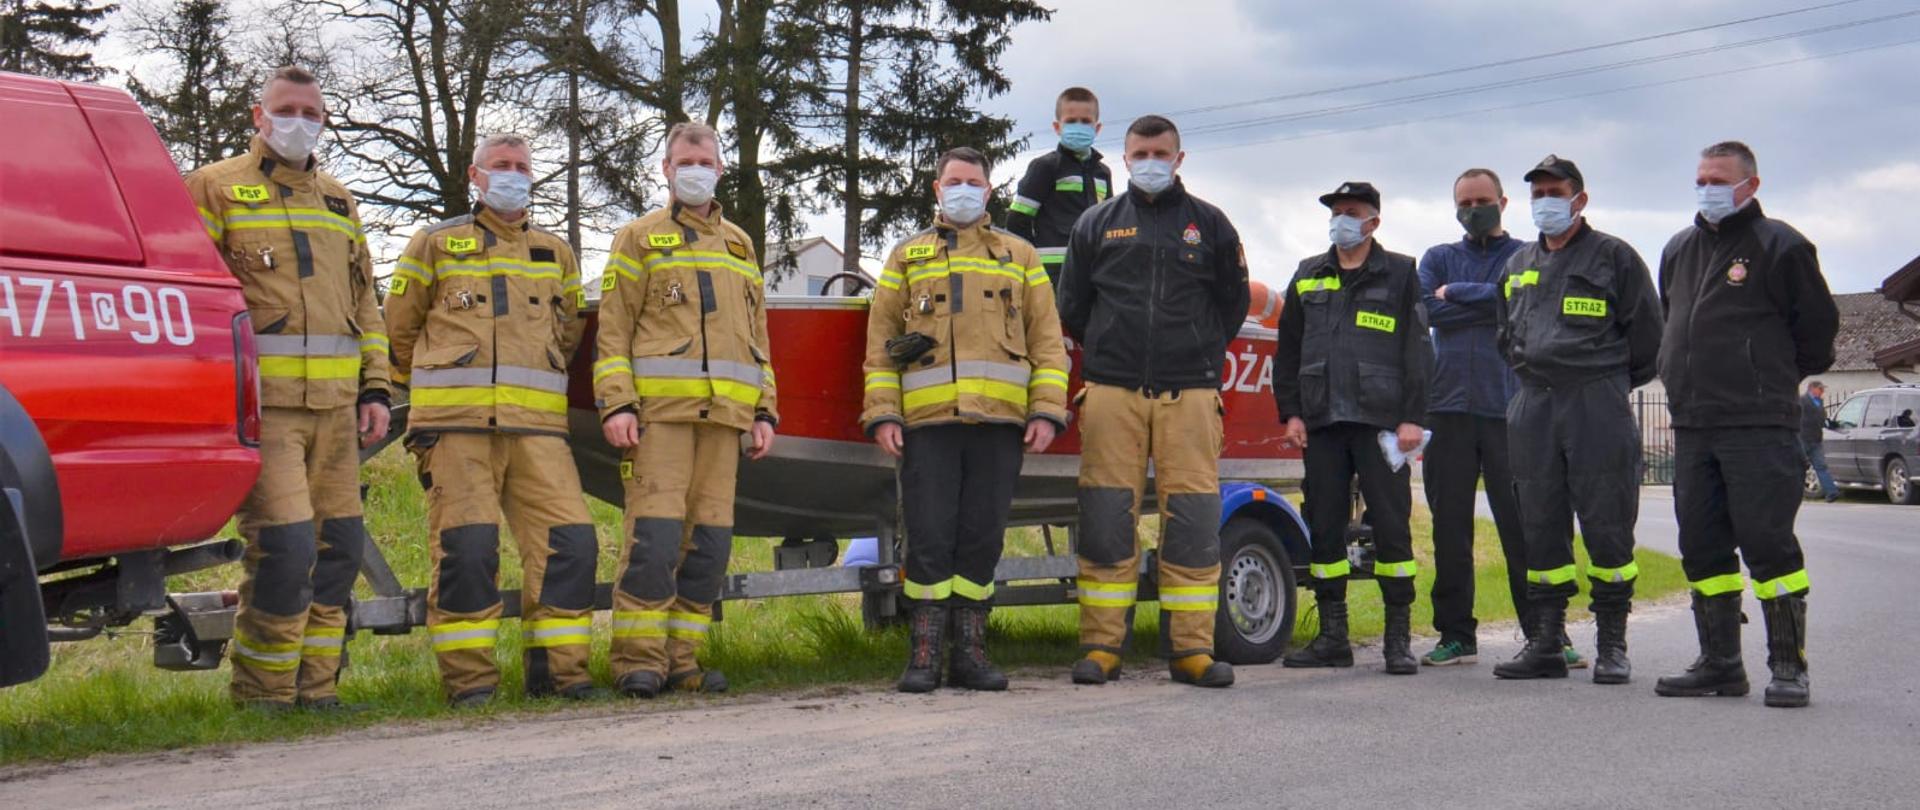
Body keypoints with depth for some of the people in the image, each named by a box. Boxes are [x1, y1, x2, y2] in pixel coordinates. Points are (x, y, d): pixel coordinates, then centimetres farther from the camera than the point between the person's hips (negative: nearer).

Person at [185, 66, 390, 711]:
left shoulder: (338, 202, 21)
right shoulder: (215, 189, 4)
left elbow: (363, 302, 24)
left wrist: (374, 389, 16)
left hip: (335, 407, 6)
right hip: (261, 403, -6)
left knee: (340, 547, 6)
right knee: (285, 547, -13)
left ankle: (314, 688, 17)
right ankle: (261, 694, 1)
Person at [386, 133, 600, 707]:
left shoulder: (556, 254, 21)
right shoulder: (436, 245, 12)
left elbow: (570, 333, 29)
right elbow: (399, 327, 17)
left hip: (537, 424, 3)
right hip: (455, 422, -3)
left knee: (569, 539, -7)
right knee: (466, 546, -9)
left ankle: (556, 666, 2)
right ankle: (468, 676, -1)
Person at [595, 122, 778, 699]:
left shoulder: (739, 245, 23)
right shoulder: (639, 239, 9)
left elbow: (757, 336, 23)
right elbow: (613, 329, 2)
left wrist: (764, 411, 14)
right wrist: (615, 403, -10)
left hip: (725, 414, 5)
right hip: (659, 410, -5)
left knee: (710, 541, 2)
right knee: (655, 535, -12)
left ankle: (681, 657, 9)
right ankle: (638, 660, -5)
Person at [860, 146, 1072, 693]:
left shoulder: (1020, 258, 18)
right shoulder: (906, 258, 17)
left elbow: (1047, 342, 13)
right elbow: (880, 343, 12)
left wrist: (1047, 411, 1)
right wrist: (882, 413, 0)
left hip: (999, 421, 1)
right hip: (927, 421, -1)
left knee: (982, 538, 2)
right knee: (929, 537, -5)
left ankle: (969, 652, 9)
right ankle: (924, 655, 1)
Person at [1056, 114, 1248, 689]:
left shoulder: (1209, 224, 12)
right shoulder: (1096, 224, 12)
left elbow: (1234, 301, 19)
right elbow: (1071, 305, 18)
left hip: (1189, 394, 0)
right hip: (1111, 392, 0)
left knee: (1193, 520, -3)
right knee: (1105, 518, -2)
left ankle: (1193, 648, 2)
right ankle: (1101, 646, 4)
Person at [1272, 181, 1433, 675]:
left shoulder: (1400, 274, 6)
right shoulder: (1308, 277, 16)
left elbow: (1418, 350, 1)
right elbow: (1287, 350, 16)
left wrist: (1413, 418, -6)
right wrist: (1290, 412, 6)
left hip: (1381, 421, -3)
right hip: (1322, 421, 4)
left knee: (1391, 526, -3)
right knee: (1323, 527, 4)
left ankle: (1399, 639, 3)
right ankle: (1332, 636, 12)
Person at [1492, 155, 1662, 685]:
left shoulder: (1613, 256, 1)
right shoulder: (1519, 265, 18)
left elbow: (1646, 333, 3)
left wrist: (1610, 384, 8)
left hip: (1598, 406, -5)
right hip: (1532, 408, 5)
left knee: (1607, 526, -3)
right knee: (1540, 528, 6)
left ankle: (1611, 646, 4)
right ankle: (1547, 644, 11)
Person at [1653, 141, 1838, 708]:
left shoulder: (1780, 246, -4)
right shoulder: (1679, 251, 16)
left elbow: (1818, 326, 1)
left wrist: (1777, 380, 10)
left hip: (1758, 426, -7)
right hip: (1691, 427, 7)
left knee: (1768, 542, -8)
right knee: (1702, 547, 8)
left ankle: (1789, 666, 1)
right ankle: (1720, 664, 16)